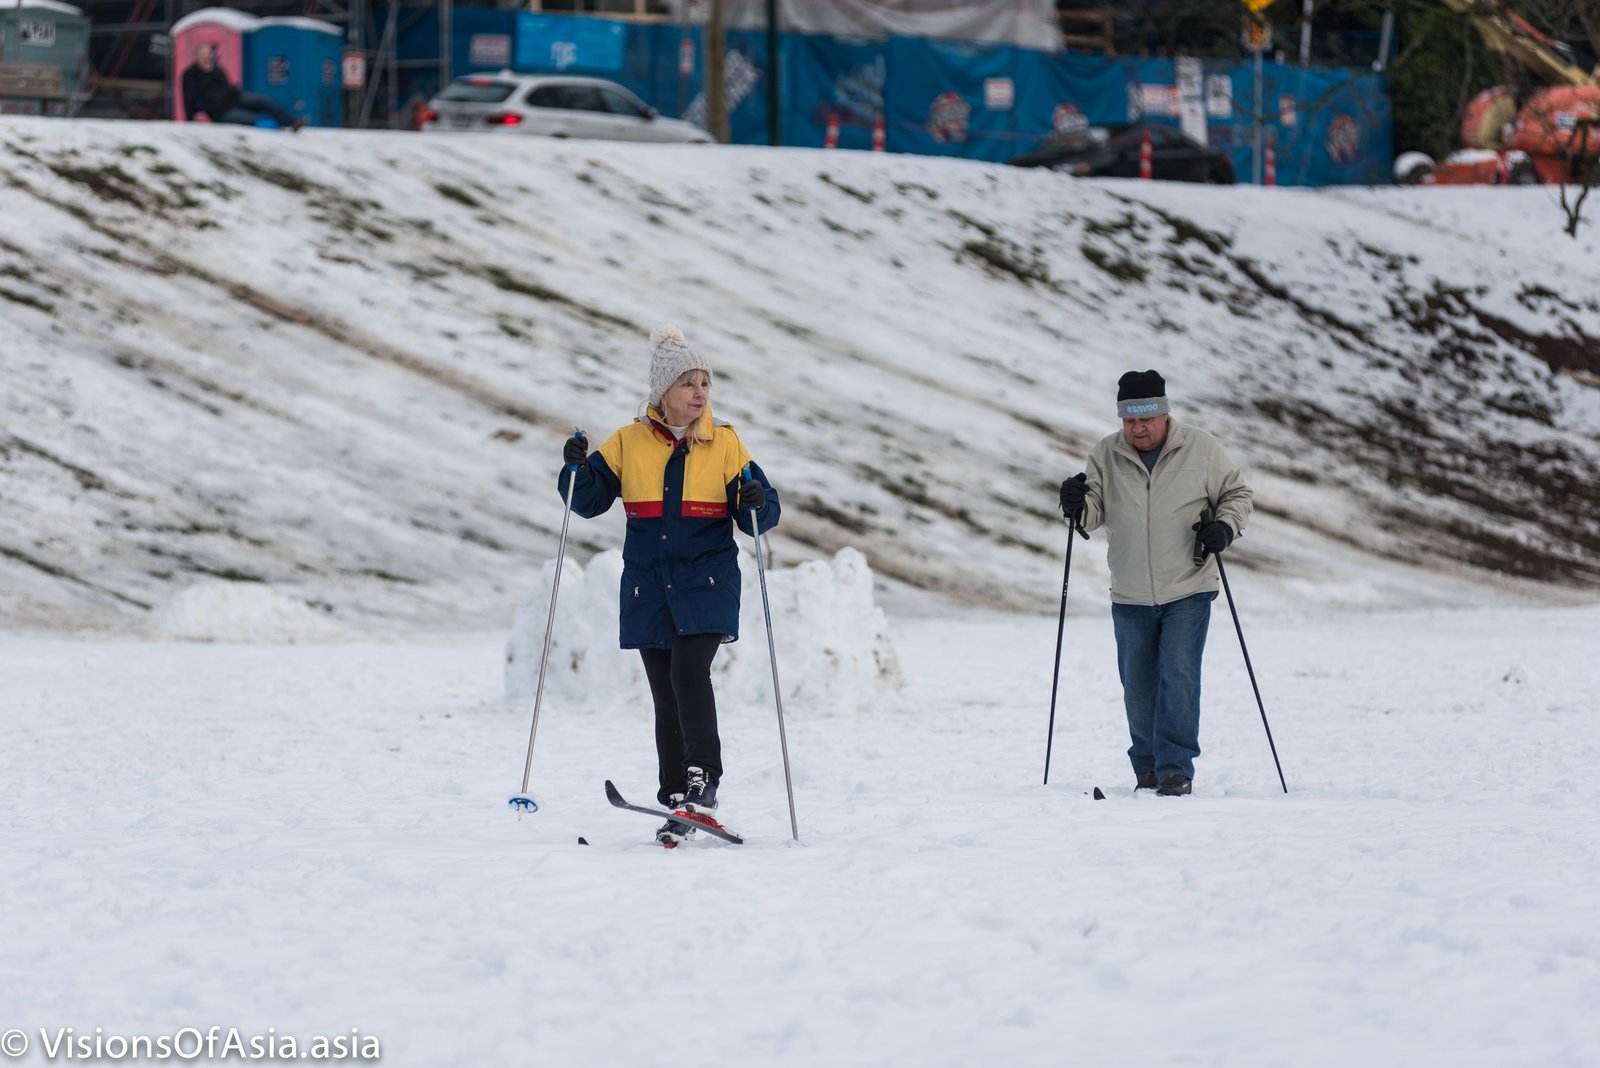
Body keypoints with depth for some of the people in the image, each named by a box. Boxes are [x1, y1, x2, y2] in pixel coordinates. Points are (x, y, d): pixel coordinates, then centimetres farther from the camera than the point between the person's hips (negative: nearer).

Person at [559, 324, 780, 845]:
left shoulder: (725, 444, 2)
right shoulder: (628, 444, 4)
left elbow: (759, 516, 3)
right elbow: (589, 500, 6)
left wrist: (757, 505, -20)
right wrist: (576, 470, -13)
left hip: (707, 583, -2)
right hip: (648, 587, 2)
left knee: (689, 670, -23)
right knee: (666, 695, 4)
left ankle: (703, 782, -21)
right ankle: (676, 807, 9)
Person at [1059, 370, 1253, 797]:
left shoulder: (1201, 449, -4)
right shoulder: (1106, 455, 1)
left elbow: (1238, 494, 6)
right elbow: (1095, 512, 3)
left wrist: (1224, 527, -12)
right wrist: (1078, 505, -20)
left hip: (1188, 592, -3)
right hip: (1130, 598, 3)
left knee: (1178, 677, -12)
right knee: (1138, 687, 9)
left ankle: (1176, 769, -8)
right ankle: (1148, 767, 22)